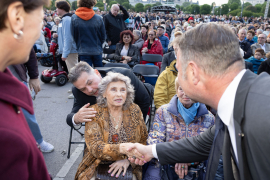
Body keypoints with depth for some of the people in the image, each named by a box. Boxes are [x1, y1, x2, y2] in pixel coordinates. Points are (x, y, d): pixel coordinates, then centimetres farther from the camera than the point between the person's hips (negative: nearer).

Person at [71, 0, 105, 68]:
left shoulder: (74, 18, -6)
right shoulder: (98, 18, -7)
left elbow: (74, 36, 0)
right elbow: (103, 36, 2)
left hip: (83, 52, 0)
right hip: (97, 51, 1)